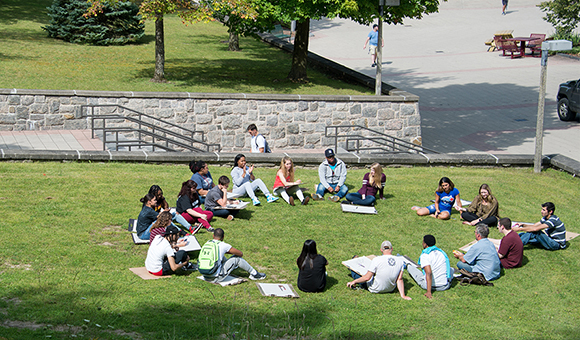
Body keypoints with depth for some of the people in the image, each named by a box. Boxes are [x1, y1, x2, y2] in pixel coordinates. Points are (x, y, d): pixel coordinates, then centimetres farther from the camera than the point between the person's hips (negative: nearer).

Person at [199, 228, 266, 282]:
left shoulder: (207, 243, 7)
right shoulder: (223, 245, -8)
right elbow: (241, 254, 4)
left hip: (205, 276, 6)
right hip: (216, 278, -6)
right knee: (237, 258, 6)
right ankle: (254, 274, 20)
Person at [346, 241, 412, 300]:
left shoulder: (376, 260, -26)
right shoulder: (400, 260, -14)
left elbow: (367, 277, -22)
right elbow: (399, 279, -11)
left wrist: (354, 281, -6)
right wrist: (403, 295, -4)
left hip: (374, 289, -4)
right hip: (391, 289, 4)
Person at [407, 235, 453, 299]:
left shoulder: (425, 255, -14)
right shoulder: (442, 252, 6)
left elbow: (429, 273, -27)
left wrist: (429, 292, -27)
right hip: (445, 286, 5)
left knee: (410, 266, 19)